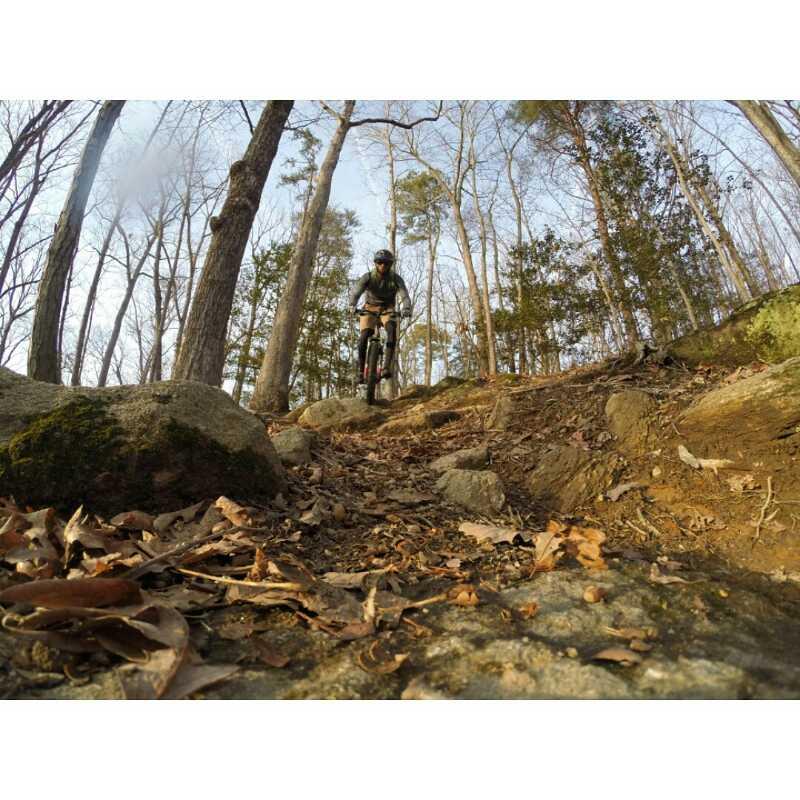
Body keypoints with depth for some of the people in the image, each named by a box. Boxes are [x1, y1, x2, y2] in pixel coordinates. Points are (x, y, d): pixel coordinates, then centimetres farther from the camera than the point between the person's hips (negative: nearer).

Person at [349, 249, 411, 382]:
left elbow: (404, 295, -28)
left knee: (392, 329, -32)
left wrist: (407, 308, -50)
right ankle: (361, 370, -6)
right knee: (364, 336, -21)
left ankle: (387, 366, -35)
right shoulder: (368, 277, -14)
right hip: (370, 308, 0)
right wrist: (353, 306, -49)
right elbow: (355, 292, -27)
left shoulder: (396, 279, -14)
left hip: (387, 309, 0)